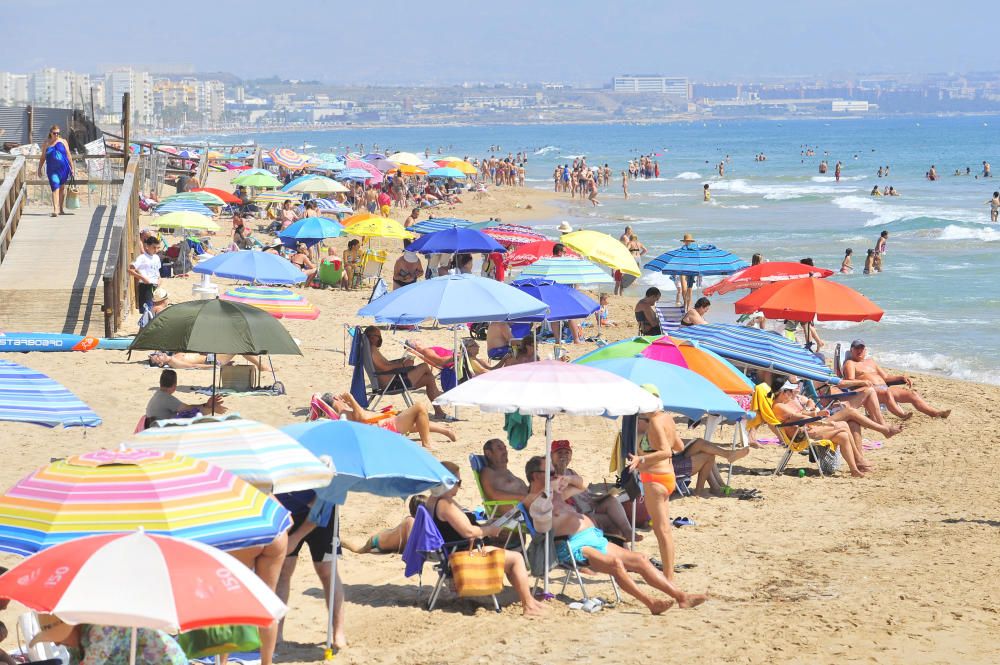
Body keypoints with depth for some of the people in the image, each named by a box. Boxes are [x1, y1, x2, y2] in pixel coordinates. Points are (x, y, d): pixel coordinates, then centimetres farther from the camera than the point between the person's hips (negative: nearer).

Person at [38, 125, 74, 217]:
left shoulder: (63, 142, 6)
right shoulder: (46, 143, 5)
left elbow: (68, 156, 8)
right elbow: (43, 158, 11)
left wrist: (72, 168, 6)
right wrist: (39, 169, 10)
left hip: (63, 169, 2)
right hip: (52, 170, -2)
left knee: (62, 188, 12)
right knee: (55, 188, -14)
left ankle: (61, 209, 25)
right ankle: (55, 210, -22)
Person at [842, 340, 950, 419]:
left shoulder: (870, 362, 32)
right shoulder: (850, 363, 10)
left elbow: (886, 376, 29)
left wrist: (902, 377, 14)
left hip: (884, 387, 8)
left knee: (912, 394, -9)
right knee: (887, 393, -41)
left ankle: (935, 412, -21)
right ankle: (902, 415, -62)